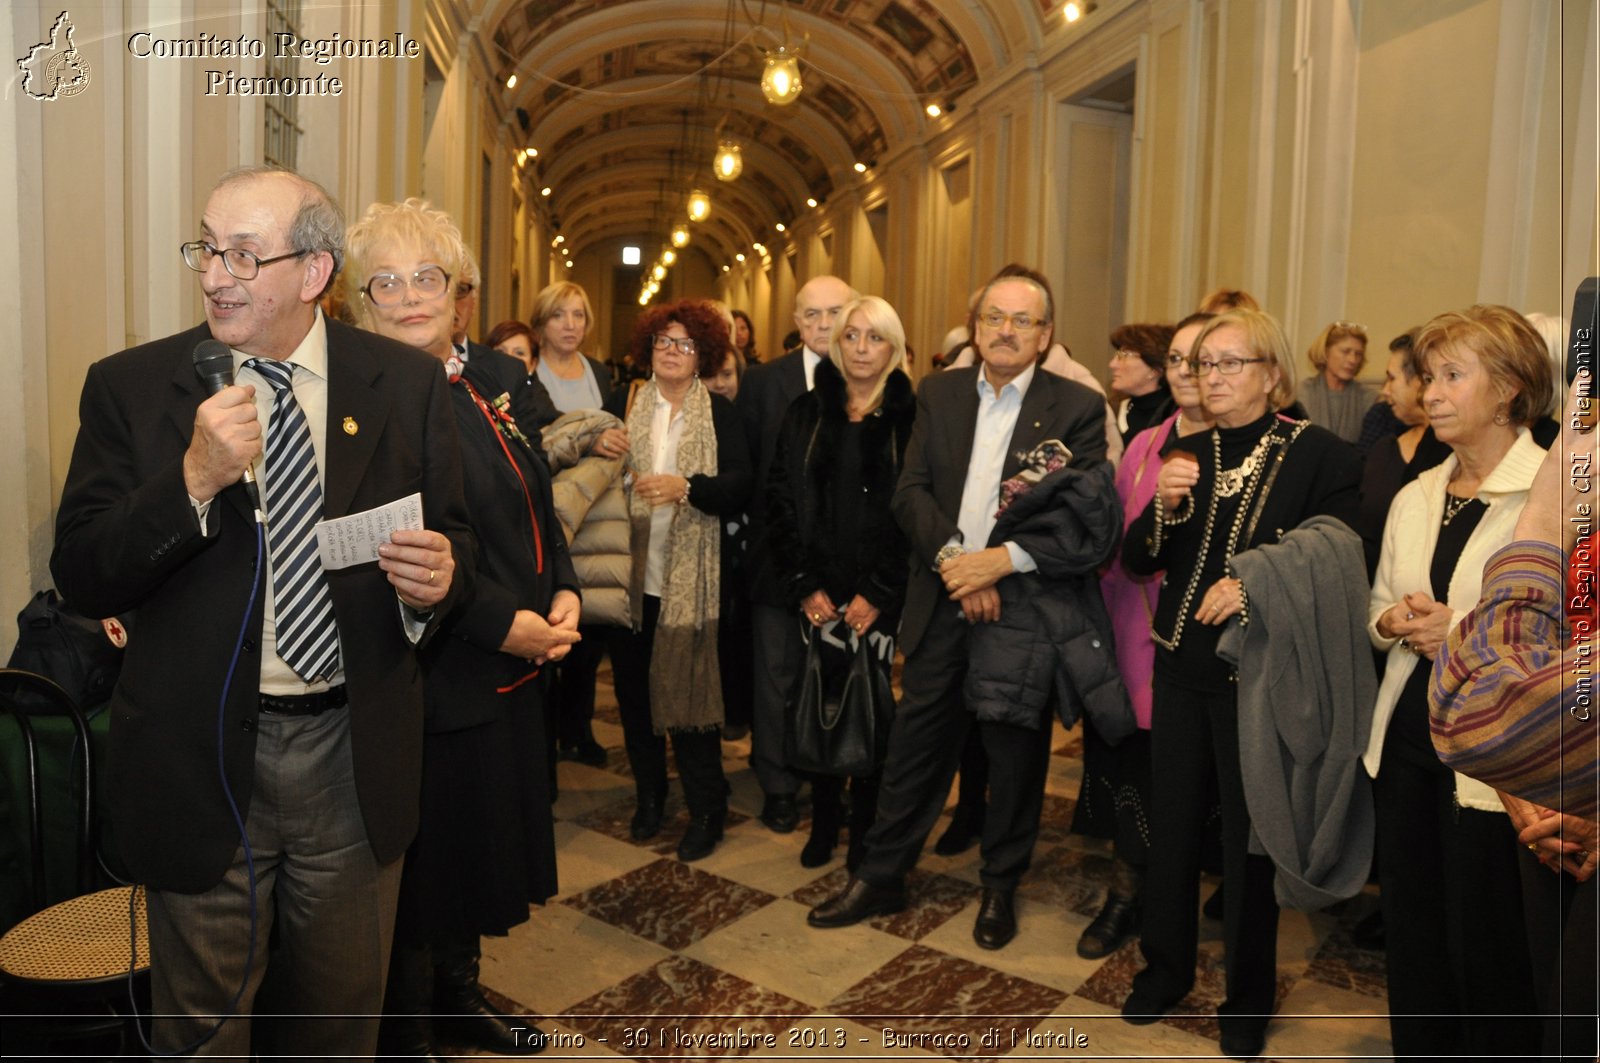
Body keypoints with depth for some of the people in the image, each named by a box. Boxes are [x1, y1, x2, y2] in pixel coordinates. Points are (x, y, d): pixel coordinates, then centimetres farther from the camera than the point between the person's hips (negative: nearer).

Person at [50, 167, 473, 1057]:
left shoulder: (408, 383, -2)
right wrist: (194, 480, -21)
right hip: (201, 760, 0)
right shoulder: (131, 386, -3)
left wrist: (439, 578, -19)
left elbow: (455, 541, 5)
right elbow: (81, 577, -6)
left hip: (357, 757, 1)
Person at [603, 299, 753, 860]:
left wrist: (686, 486, -23)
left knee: (689, 688, -1)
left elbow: (740, 483, -8)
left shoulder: (719, 413, 2)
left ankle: (705, 809, 13)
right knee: (634, 687, 10)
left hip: (691, 577, -3)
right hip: (632, 574, 3)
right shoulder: (622, 404, 8)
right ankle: (649, 796, 28)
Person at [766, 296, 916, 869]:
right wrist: (804, 584, -5)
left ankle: (865, 829, 20)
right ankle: (823, 823, 23)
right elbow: (780, 500, 3)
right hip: (818, 595, 2)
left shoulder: (909, 418, -1)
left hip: (878, 598, -2)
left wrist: (878, 594, -11)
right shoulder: (806, 413, 7)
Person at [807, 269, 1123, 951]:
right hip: (943, 605, 2)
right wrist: (954, 559, -15)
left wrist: (1002, 559, -19)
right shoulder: (938, 394, 7)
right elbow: (911, 491, 0)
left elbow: (1086, 523, -10)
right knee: (916, 745, 10)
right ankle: (880, 877, 27)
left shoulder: (1078, 409, -4)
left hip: (1028, 610, -2)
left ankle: (1000, 887, 32)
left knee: (1016, 754, 12)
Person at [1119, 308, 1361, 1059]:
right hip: (1180, 667, 4)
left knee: (1248, 835, 7)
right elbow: (1136, 560, 4)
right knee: (1170, 824, 12)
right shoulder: (1184, 453, 6)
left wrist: (1257, 586, -20)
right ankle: (1166, 969, 32)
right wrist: (1164, 506, -15)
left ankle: (1247, 998, 28)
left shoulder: (1321, 455, -7)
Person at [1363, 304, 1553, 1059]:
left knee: (1488, 954, 8)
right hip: (1407, 740, 6)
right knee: (1411, 938, 17)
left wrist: (1473, 631, -21)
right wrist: (1395, 621, -4)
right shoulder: (1414, 498, 9)